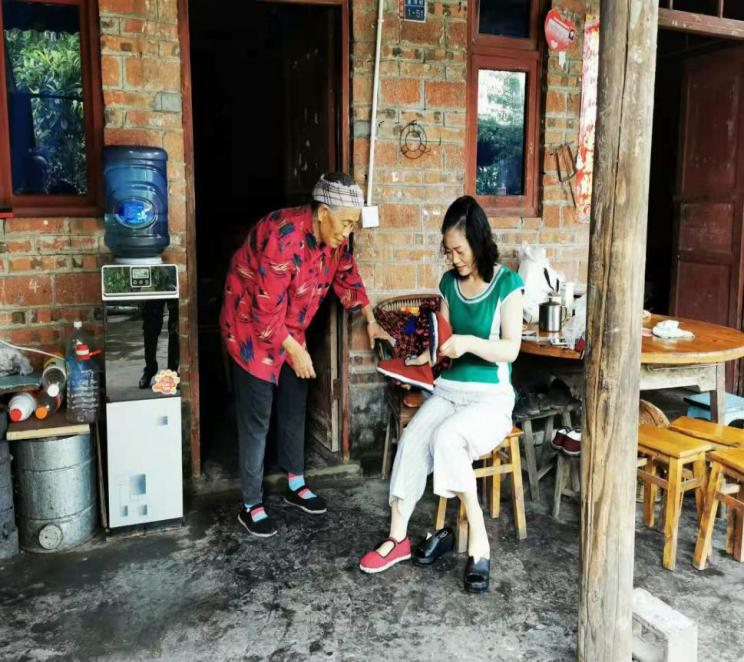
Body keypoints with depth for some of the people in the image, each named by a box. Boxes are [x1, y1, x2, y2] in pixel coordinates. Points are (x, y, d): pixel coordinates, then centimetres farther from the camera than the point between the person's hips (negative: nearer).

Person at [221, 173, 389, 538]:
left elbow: (347, 276, 12)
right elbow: (268, 308, -30)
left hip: (290, 330, 8)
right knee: (256, 418, -3)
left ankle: (295, 485, 29)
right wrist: (295, 350, -21)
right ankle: (251, 505, 9)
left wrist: (370, 321, 10)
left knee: (294, 408, 13)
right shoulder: (285, 236, -33)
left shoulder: (332, 236, -8)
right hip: (251, 327, -8)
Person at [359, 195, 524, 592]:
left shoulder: (507, 284, -6)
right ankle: (397, 537, -14)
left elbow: (511, 349, -13)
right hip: (447, 389, 5)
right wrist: (418, 359, -2)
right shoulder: (449, 283, 10)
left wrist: (469, 342, -28)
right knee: (411, 439, -23)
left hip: (491, 396, -4)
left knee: (446, 438, -33)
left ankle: (478, 538, -20)